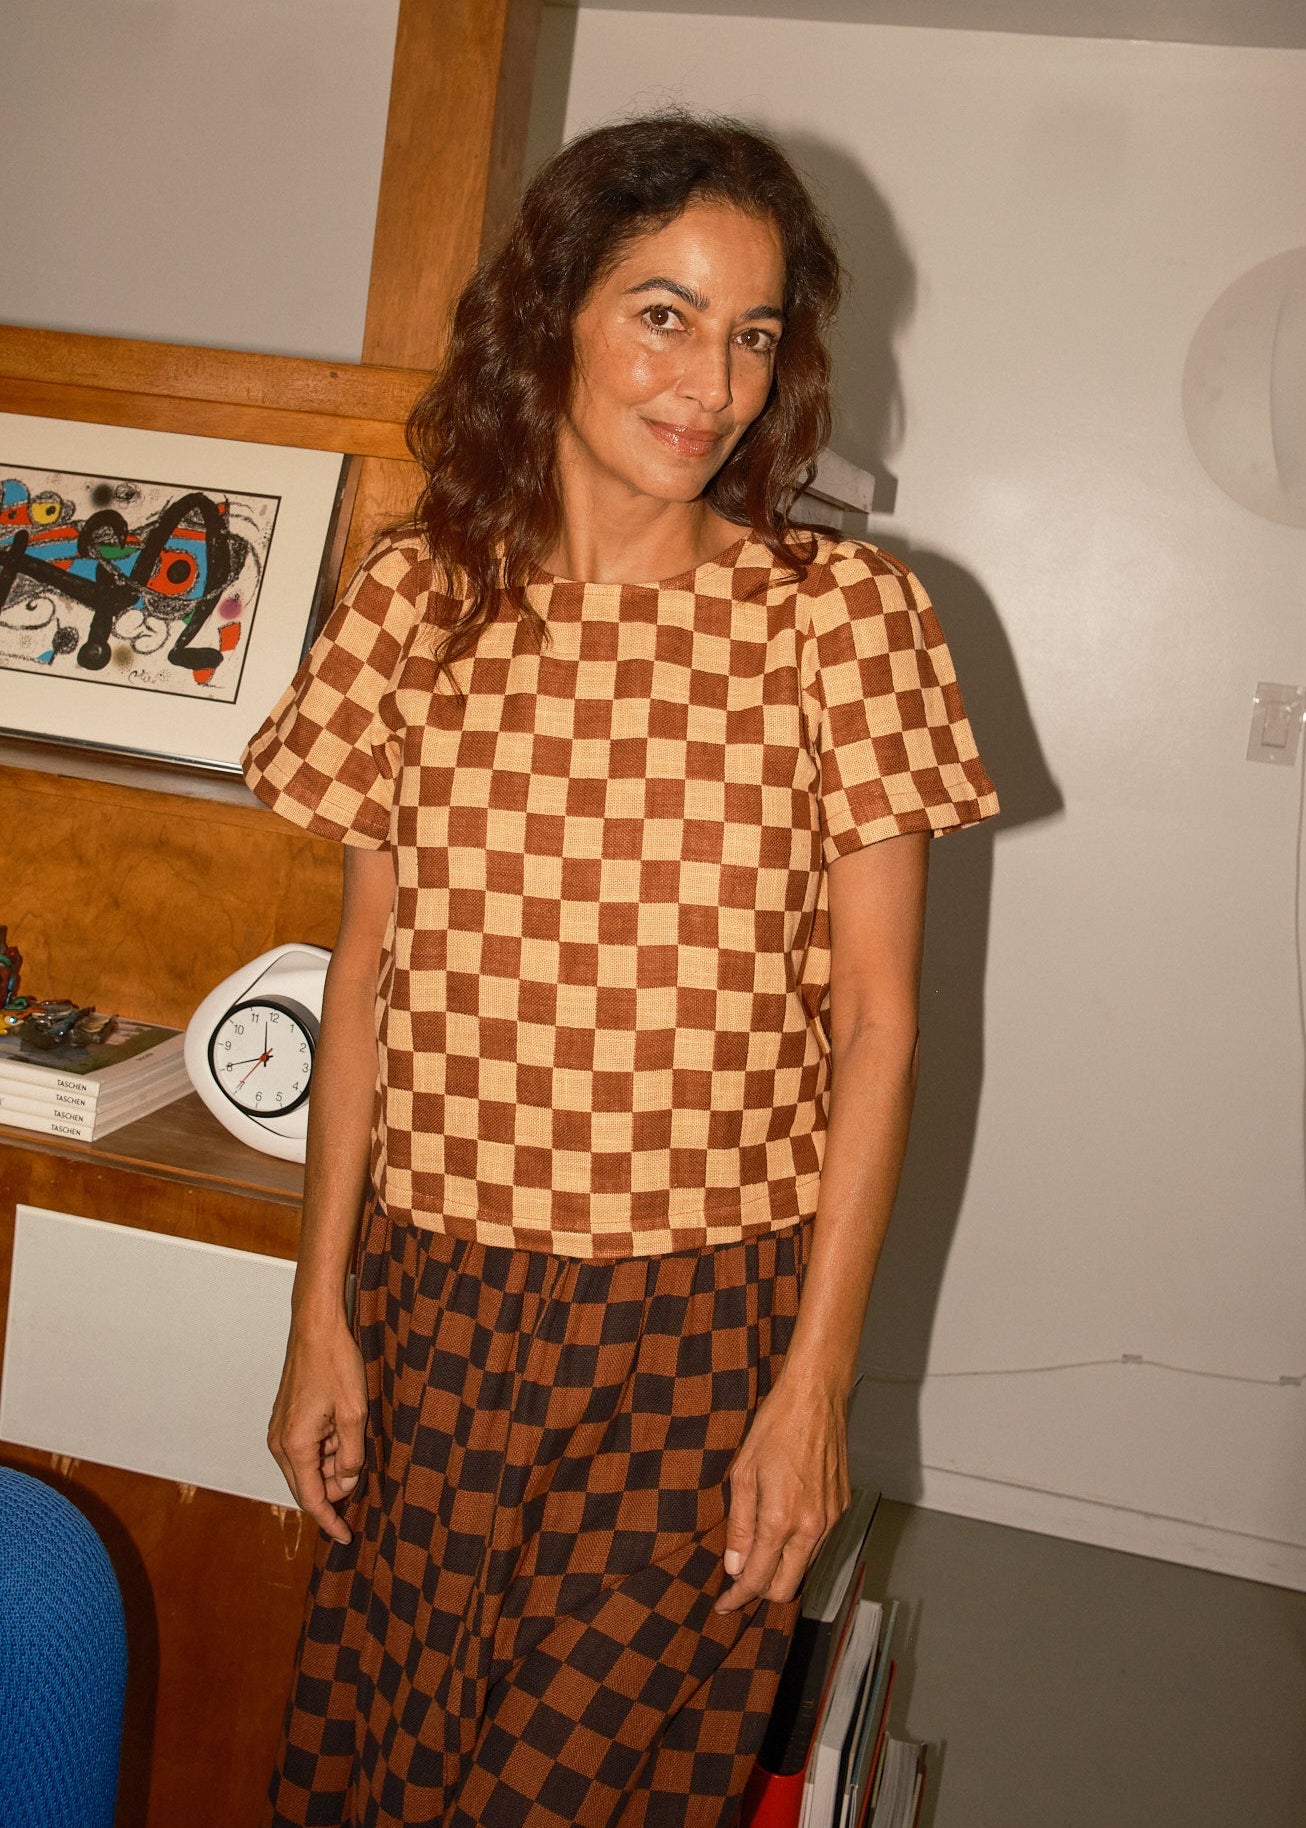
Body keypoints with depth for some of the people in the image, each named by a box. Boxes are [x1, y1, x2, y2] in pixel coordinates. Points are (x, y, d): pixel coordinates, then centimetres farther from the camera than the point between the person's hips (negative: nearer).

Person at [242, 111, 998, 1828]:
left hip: (706, 1317, -2)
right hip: (436, 1299, 3)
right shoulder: (415, 597, -1)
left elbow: (875, 1018, -6)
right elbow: (367, 973, 4)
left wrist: (818, 1380, -7)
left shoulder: (847, 612, -8)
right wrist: (320, 1312, 5)